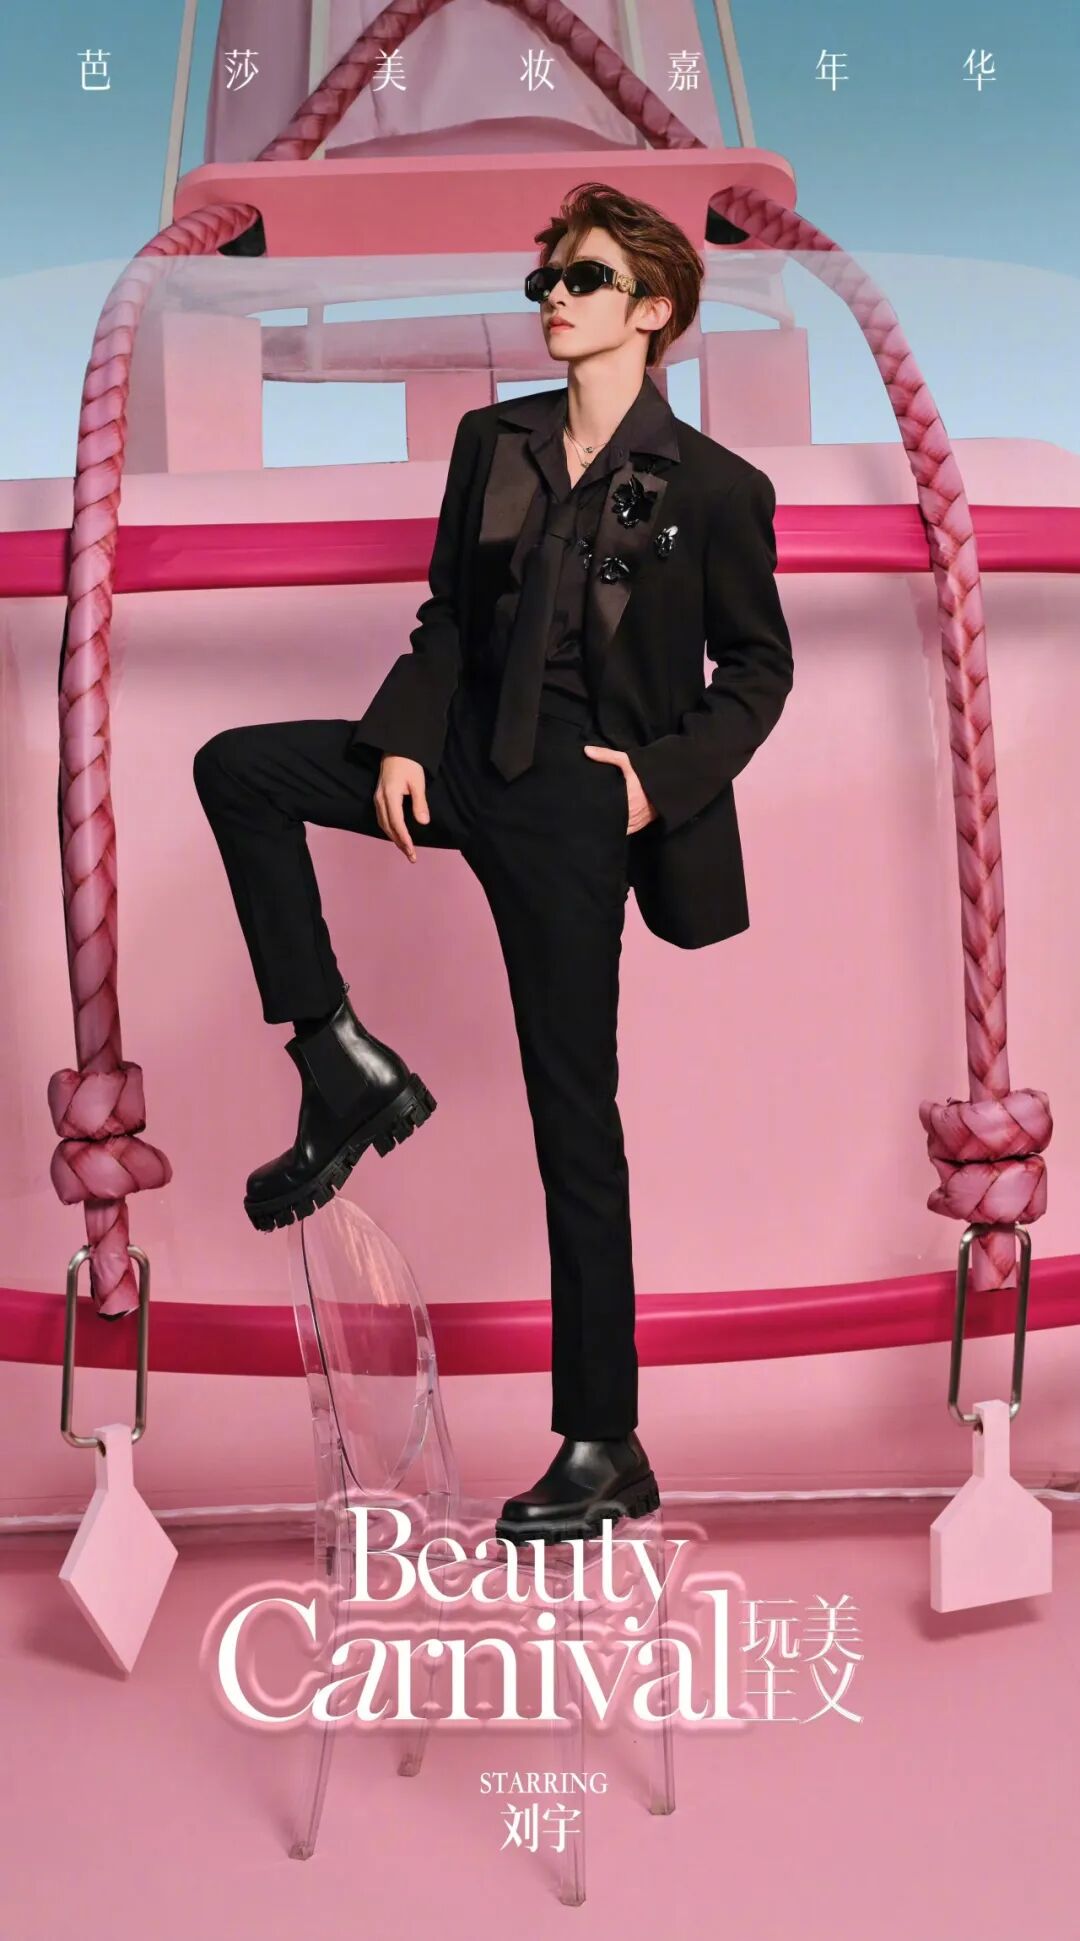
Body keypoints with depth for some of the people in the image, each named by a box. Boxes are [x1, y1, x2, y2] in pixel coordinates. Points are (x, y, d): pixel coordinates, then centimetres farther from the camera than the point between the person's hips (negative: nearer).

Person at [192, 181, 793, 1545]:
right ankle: (345, 1066, -3)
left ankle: (605, 1448, 9)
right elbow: (448, 617, 10)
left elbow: (759, 670, 1)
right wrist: (402, 741, -5)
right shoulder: (491, 445, 7)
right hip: (468, 754, 5)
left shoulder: (713, 488, -6)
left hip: (577, 798, -5)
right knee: (236, 768, -10)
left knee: (574, 1120, -3)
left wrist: (664, 772, -13)